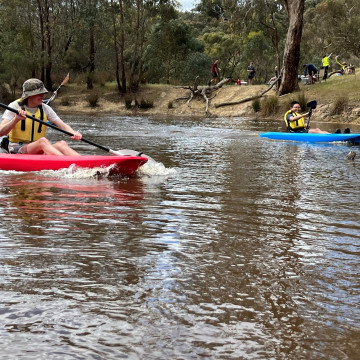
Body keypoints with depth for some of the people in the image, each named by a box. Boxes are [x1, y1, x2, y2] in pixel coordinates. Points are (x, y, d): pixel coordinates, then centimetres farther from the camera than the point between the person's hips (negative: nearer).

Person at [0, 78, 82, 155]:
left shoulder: (45, 109, 8)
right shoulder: (15, 106, -3)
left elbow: (63, 125, 0)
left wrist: (74, 133, -22)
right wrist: (16, 119, -30)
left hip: (39, 152, 4)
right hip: (17, 151, -4)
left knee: (61, 144, -26)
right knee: (43, 141, -34)